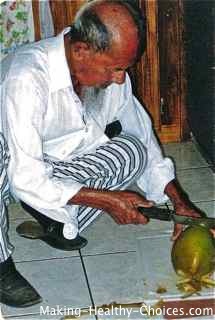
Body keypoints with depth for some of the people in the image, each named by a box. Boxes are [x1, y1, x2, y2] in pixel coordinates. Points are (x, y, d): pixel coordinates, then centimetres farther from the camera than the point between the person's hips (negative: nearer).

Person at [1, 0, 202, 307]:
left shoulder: (109, 69, -13)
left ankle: (58, 222, -5)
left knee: (134, 150, -17)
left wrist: (180, 201, -6)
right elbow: (26, 179, -35)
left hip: (70, 158, 6)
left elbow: (141, 133, 0)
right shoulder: (28, 79, -35)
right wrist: (105, 199, -29)